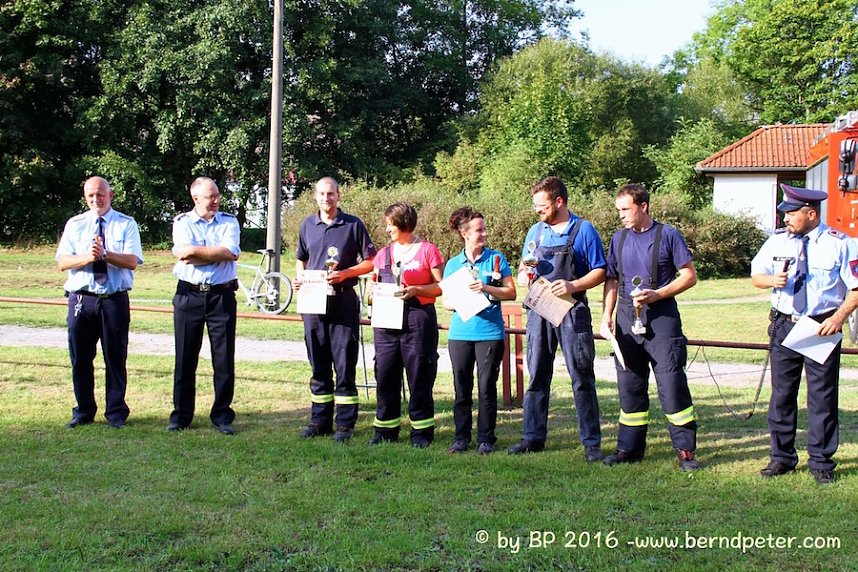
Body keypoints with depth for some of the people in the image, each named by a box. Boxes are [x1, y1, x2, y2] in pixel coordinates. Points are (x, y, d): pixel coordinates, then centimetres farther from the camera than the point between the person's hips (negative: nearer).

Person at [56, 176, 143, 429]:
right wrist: (88, 257, -17)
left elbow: (132, 261, -9)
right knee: (80, 358, 6)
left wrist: (105, 255, -23)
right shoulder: (75, 225, 10)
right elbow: (63, 262, 0)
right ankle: (84, 411, 19)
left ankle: (116, 413, 14)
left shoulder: (126, 224, 4)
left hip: (115, 299, -2)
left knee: (115, 358, 2)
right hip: (81, 299, 2)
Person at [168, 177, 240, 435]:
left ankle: (222, 416, 11)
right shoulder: (182, 222, 6)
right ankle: (181, 416, 15)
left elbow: (231, 252, -11)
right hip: (189, 295, 0)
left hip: (222, 296, 0)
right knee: (185, 358, 5)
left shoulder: (229, 221, 7)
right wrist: (217, 252, -8)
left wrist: (196, 252, -9)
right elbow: (183, 252, -12)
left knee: (224, 358, 1)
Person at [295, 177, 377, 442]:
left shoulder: (353, 225, 1)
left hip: (343, 301, -4)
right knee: (318, 366, 9)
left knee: (344, 366, -3)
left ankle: (345, 424, 3)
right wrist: (300, 278, 5)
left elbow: (371, 261, 1)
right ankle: (320, 420, 17)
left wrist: (345, 273, -13)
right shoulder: (307, 225, 12)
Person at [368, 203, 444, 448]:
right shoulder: (384, 253, 15)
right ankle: (385, 430, 15)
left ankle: (421, 432, 7)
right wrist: (374, 288, -1)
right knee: (385, 376, 5)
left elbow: (442, 287, -3)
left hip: (418, 320, -5)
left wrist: (416, 290, -16)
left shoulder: (427, 250, -1)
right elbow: (373, 282, 22)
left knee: (419, 377, -1)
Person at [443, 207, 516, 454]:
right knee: (461, 388, 6)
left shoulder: (496, 258, 3)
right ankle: (461, 438, 17)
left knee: (487, 388, -1)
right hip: (460, 333, 2)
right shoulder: (453, 264, 10)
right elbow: (445, 301, 12)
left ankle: (486, 439, 9)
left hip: (490, 332, -2)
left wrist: (486, 288, -16)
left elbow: (511, 292, -2)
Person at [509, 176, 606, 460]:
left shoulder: (583, 230, -4)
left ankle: (591, 443, 4)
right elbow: (523, 270, 19)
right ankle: (534, 437, 17)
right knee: (536, 377, 8)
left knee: (582, 379, -2)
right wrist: (524, 275, -5)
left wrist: (573, 285, -22)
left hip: (572, 312, -5)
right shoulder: (535, 231, 12)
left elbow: (600, 272, -5)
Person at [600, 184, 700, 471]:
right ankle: (629, 448, 18)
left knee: (672, 384, -7)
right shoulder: (619, 238, 12)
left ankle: (685, 450, 0)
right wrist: (607, 314, 5)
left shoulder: (667, 235, -3)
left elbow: (689, 275, -3)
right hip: (627, 318, 5)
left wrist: (657, 294, -15)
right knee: (629, 385, 8)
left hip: (661, 318, -5)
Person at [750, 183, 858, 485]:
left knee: (822, 397, 3)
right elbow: (755, 276, 9)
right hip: (784, 326, 3)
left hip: (822, 329, -3)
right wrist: (772, 280, -13)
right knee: (781, 394, 8)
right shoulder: (777, 240, 4)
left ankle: (821, 463, 14)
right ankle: (781, 458, 20)